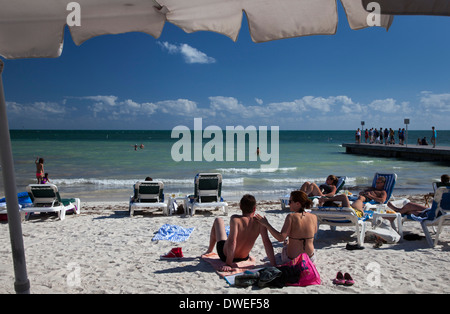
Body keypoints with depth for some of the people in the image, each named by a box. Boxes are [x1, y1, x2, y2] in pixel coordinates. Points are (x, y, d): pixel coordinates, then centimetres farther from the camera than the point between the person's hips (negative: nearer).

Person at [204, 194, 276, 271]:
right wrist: (273, 264, -18)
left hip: (225, 255, -3)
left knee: (218, 220, 19)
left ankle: (210, 250, 39)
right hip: (244, 258, 3)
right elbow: (267, 242, -23)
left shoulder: (235, 219, -29)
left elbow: (232, 242, -35)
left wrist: (228, 264, -31)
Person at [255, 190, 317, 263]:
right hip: (310, 258, 3)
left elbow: (281, 238, -28)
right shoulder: (314, 217, -9)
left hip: (291, 260, -3)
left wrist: (267, 224, -22)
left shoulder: (291, 217, -22)